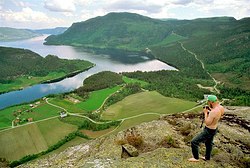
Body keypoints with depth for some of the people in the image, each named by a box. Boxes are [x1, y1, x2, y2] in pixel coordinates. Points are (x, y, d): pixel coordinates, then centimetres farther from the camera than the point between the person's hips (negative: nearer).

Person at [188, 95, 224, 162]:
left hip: (209, 131, -9)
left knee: (194, 142, 0)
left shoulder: (213, 112, -36)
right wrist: (210, 110, 3)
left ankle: (196, 158, 18)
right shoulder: (222, 108, -8)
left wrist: (206, 113, -20)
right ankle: (207, 157, 51)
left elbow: (207, 123, -28)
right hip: (214, 128, 9)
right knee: (209, 143, 30)